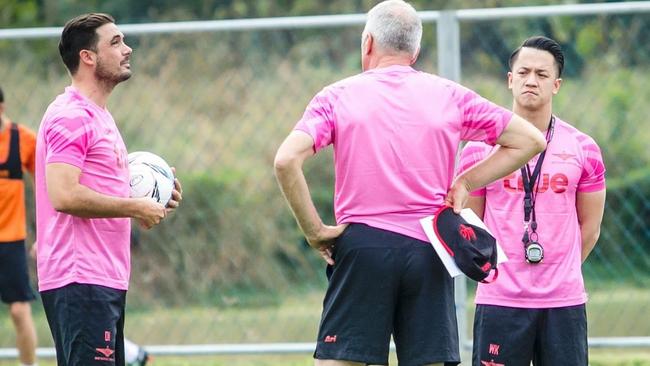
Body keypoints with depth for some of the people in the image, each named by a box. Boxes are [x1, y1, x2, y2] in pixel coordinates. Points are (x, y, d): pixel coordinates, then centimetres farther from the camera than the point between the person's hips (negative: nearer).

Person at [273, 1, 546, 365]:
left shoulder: (338, 96, 2)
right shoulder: (450, 96, 8)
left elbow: (286, 161, -11)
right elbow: (531, 141, 11)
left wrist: (315, 232, -4)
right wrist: (465, 183, 10)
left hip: (362, 244, -2)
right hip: (429, 252, 2)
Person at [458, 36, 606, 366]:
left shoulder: (583, 150, 6)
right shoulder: (479, 149, 4)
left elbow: (589, 227, 13)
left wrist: (560, 273, 11)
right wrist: (500, 272, 8)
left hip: (565, 302, 1)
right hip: (499, 302, -1)